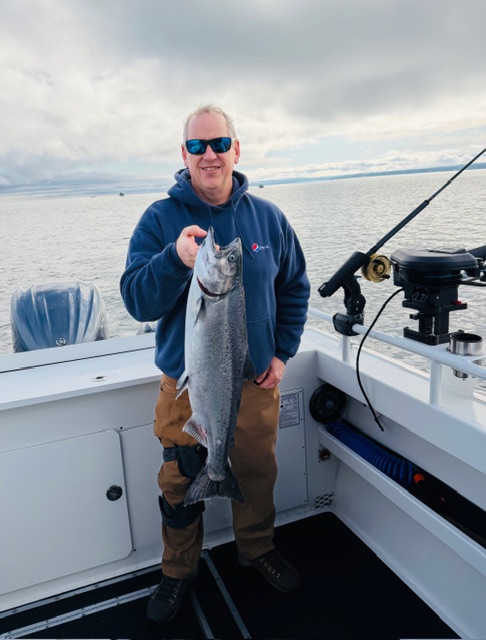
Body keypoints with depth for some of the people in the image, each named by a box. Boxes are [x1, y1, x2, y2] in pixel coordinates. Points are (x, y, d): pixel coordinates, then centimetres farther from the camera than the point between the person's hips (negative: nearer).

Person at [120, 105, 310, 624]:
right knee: (180, 484, 13)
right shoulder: (160, 219, -8)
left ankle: (258, 550, 46)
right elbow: (137, 302, -15)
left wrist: (283, 351, 0)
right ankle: (178, 571, 39)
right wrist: (176, 260, -33)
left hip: (256, 381, 2)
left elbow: (295, 289, 9)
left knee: (257, 474, 18)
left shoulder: (267, 217, 0)